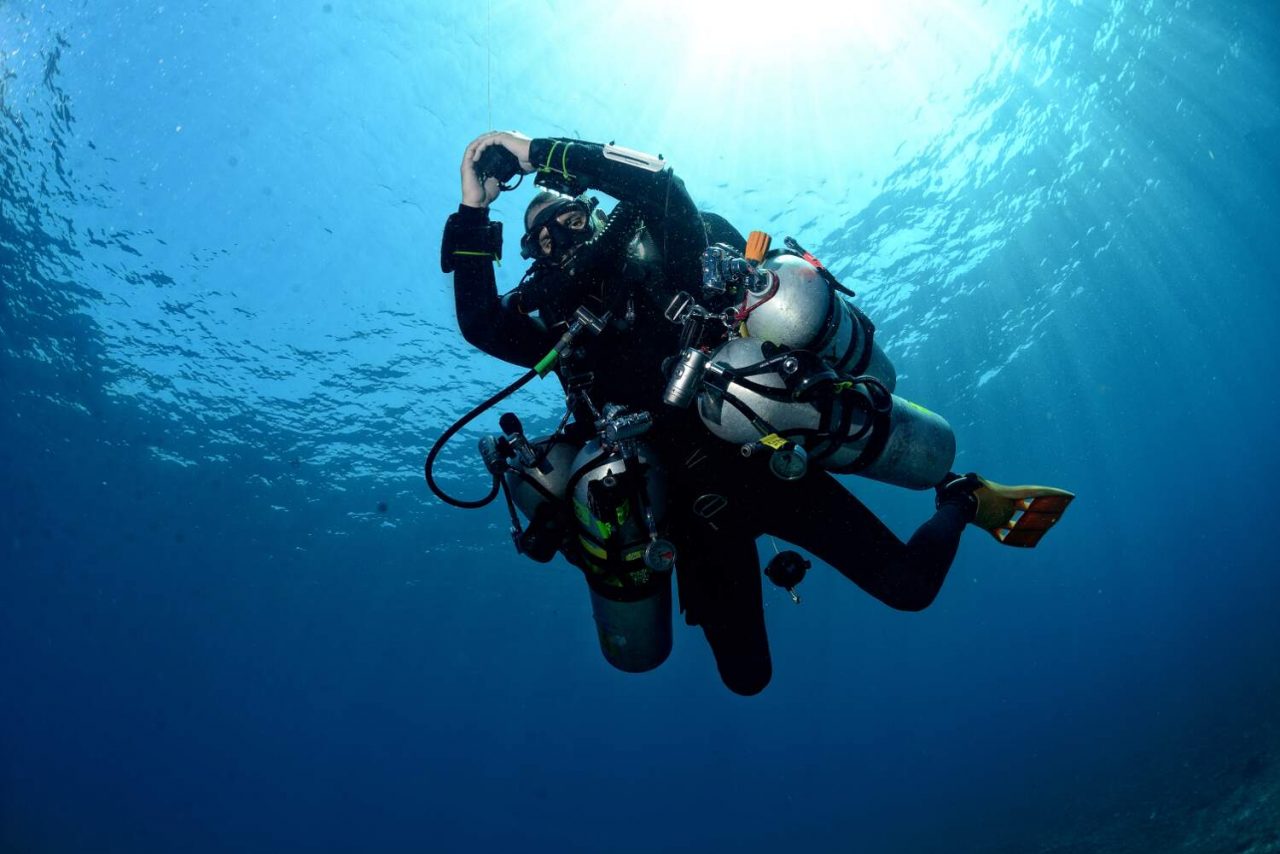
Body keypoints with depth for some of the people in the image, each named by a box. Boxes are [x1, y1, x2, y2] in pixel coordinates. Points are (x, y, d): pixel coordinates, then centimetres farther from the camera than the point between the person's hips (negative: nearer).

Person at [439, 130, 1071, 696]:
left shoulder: (657, 261, 1)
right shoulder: (563, 335, 11)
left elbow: (657, 181, -17)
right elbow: (480, 324, -4)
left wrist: (542, 154, -14)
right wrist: (473, 215, -8)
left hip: (761, 460, -4)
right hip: (697, 506, 4)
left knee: (910, 586, -8)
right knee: (746, 678, 10)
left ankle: (963, 498, 24)